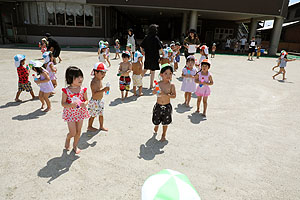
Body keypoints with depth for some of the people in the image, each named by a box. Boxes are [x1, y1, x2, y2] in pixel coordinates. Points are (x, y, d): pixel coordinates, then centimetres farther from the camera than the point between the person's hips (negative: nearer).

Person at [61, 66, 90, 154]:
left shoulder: (83, 89, -7)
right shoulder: (66, 90, -15)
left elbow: (86, 100, 3)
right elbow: (63, 103, -10)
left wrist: (85, 104, -20)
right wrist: (71, 105, -29)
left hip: (80, 112, 3)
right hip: (70, 113, -3)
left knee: (78, 131, 13)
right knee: (73, 132, 0)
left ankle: (75, 145, 37)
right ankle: (68, 139, 36)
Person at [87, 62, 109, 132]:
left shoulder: (100, 80, 4)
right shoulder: (93, 82, -26)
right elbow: (94, 94, -35)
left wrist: (105, 89, 8)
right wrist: (103, 90, -41)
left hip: (100, 100, 8)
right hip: (95, 101, -8)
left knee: (101, 114, 18)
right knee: (93, 115, 9)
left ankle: (101, 126, 34)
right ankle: (89, 126, 31)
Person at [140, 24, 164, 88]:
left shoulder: (146, 37, 1)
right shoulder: (155, 38, -13)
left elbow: (141, 46, 2)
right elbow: (160, 48, -14)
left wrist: (143, 52, 18)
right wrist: (163, 53, 3)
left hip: (147, 56, 5)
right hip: (154, 57, -4)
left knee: (145, 69, 20)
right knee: (152, 71, 5)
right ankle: (151, 85, 12)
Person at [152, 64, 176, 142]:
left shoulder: (171, 85, -10)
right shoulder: (158, 83, -6)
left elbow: (174, 95, -14)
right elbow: (153, 92, 4)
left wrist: (166, 95, -28)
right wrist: (155, 91, -18)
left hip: (167, 106, -1)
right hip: (158, 105, 1)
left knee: (165, 121, 11)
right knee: (156, 120, 16)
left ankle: (163, 134, 33)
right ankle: (156, 127, 52)